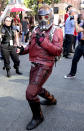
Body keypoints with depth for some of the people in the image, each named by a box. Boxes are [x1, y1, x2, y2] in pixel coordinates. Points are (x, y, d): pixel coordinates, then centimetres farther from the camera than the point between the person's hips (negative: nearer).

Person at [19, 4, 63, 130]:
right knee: (37, 88, 26)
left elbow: (58, 51, -18)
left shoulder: (56, 31, -8)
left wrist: (44, 42, -25)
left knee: (30, 93, -14)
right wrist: (24, 49, 0)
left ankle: (38, 117, 11)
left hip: (45, 66, -8)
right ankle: (52, 100, 54)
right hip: (35, 64, 8)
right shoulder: (36, 30, 10)